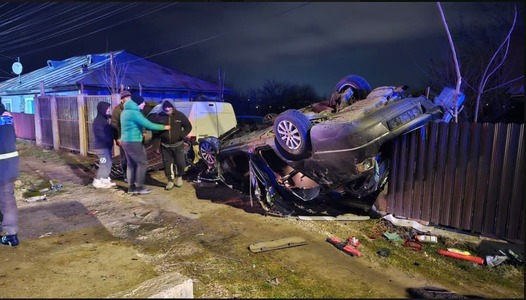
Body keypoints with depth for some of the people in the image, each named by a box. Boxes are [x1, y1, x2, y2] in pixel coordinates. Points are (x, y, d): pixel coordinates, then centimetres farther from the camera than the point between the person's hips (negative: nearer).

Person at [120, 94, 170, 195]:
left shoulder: (126, 111, 14)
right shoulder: (134, 112, -18)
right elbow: (148, 125, -20)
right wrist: (164, 127, -11)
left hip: (126, 141, 10)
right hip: (133, 142, -10)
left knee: (131, 164, 13)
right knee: (142, 163, -3)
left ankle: (131, 187, 17)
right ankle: (140, 187, 0)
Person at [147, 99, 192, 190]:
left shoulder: (179, 115, -4)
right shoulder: (158, 116, -2)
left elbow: (188, 126, 3)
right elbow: (155, 132, 2)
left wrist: (182, 135, -15)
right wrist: (156, 145, -2)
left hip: (178, 145, -1)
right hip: (165, 146, 1)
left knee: (180, 162, 2)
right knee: (167, 163, 5)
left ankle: (179, 177, 29)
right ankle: (170, 180, 20)